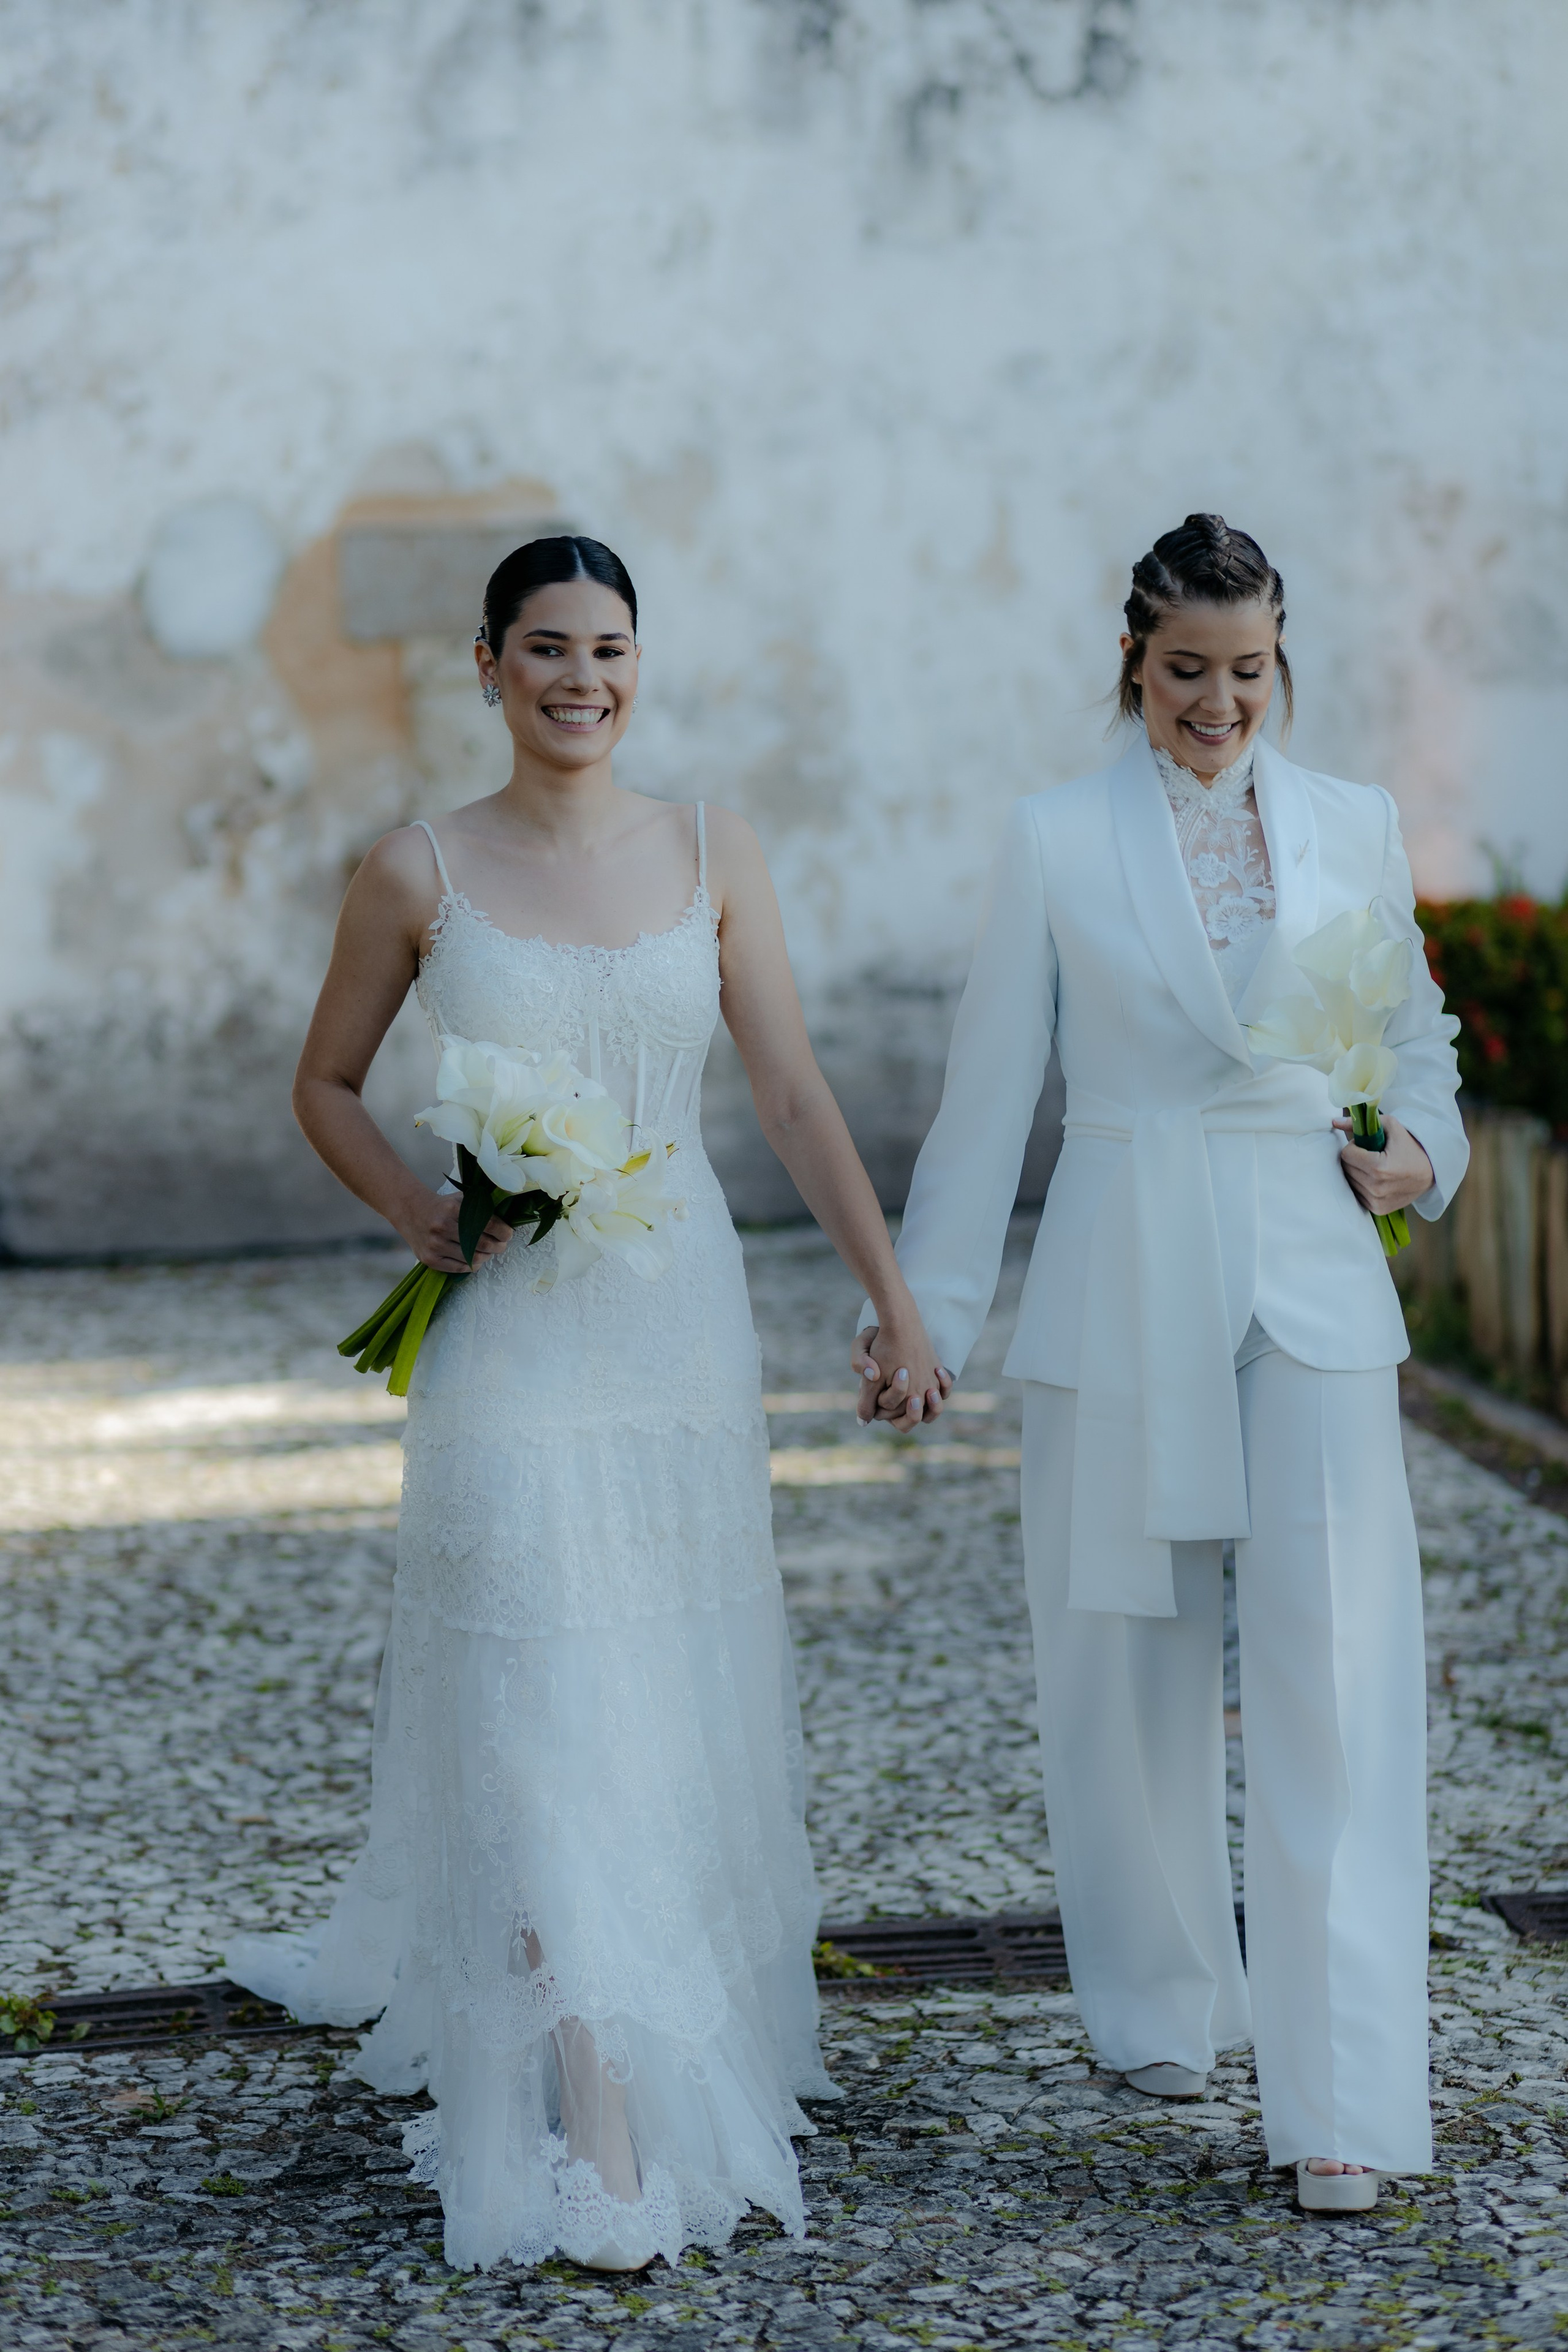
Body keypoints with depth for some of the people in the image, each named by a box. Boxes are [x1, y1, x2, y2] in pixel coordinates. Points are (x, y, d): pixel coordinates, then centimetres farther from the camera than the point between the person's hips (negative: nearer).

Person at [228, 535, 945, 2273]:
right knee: (542, 1710, -6)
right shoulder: (420, 873, -1)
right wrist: (414, 1214, -8)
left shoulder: (711, 855, 4)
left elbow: (794, 1097, 3)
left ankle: (689, 2046, 33)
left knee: (677, 1705, 12)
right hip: (513, 1337, -3)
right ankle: (601, 2127, -5)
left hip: (682, 1319, 3)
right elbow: (326, 1084, 10)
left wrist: (895, 1298, -2)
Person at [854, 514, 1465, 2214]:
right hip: (1123, 1287, 0)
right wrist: (921, 1307, 3)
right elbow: (990, 1089, 4)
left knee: (1336, 1673, -9)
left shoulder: (1354, 827, 8)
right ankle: (1166, 2003, 29)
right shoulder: (1057, 841, 3)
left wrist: (1420, 1149, -1)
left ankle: (1342, 2094, -7)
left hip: (1312, 1279, 1)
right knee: (1130, 1663, 8)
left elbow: (1418, 1032, 20)